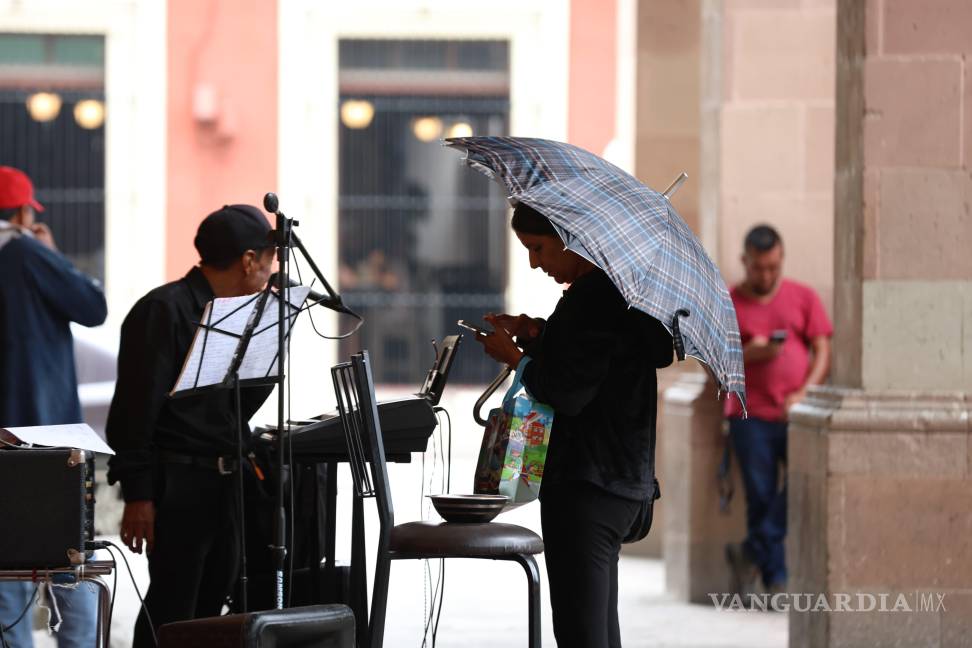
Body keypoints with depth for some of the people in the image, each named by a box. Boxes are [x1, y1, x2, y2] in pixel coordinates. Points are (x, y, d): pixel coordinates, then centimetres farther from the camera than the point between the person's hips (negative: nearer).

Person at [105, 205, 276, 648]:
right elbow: (136, 408, -17)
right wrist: (138, 495, -21)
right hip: (177, 482, -9)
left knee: (210, 606, 10)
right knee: (171, 610, -7)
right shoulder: (164, 311, -12)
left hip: (223, 481, 9)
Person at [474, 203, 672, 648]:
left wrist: (513, 355, -5)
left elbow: (566, 393, -21)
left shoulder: (593, 296, -18)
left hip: (587, 487, -11)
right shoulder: (617, 286, 14)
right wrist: (537, 334, 11)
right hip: (624, 481, 11)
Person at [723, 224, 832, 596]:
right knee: (761, 496, -4)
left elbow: (823, 352, 6)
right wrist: (748, 354, -12)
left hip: (796, 412, 0)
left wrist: (804, 392, -10)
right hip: (751, 415, 0)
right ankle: (776, 580, 5)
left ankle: (753, 553, -8)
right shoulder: (727, 303, 10)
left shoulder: (803, 297, 11)